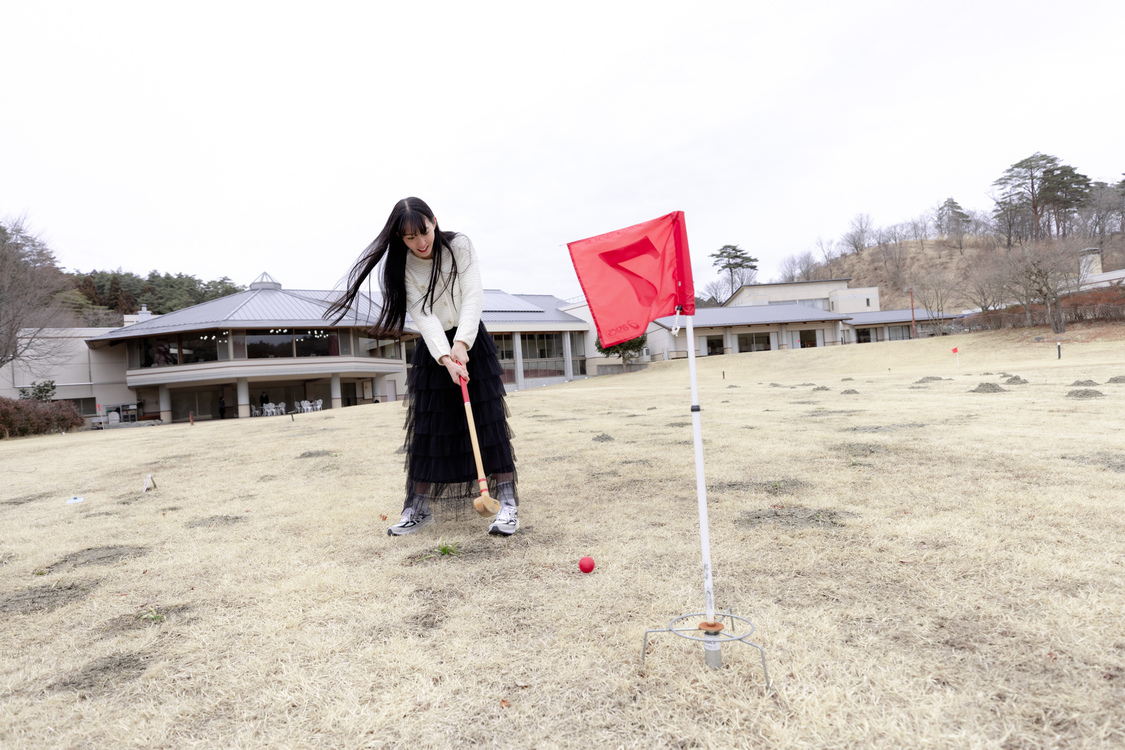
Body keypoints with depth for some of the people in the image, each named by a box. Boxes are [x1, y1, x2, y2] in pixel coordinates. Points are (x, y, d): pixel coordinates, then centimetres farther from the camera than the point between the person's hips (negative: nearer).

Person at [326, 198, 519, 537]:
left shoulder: (459, 246, -10)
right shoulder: (401, 266, -8)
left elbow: (473, 297, -17)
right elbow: (423, 315, -18)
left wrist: (461, 344, -29)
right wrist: (445, 357, -31)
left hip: (471, 342, -1)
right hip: (433, 348, 2)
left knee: (489, 418, -9)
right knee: (428, 425, 1)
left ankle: (507, 503, -6)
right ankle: (419, 508, 11)